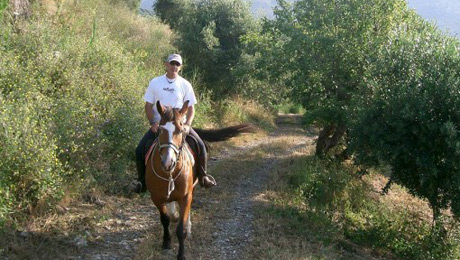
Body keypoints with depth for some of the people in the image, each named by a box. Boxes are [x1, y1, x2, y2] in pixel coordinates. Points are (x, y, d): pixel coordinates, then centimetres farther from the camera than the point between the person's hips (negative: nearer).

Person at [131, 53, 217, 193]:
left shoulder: (185, 85, 0)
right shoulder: (155, 82, 0)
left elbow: (190, 108, 2)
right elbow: (148, 106, 2)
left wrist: (187, 124, -15)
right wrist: (153, 123, -13)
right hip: (159, 125, 0)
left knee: (200, 146, -16)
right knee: (140, 150, -15)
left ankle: (202, 176, 7)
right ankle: (142, 181, 5)